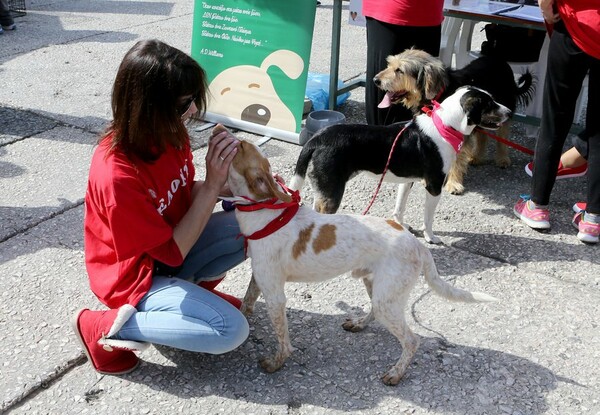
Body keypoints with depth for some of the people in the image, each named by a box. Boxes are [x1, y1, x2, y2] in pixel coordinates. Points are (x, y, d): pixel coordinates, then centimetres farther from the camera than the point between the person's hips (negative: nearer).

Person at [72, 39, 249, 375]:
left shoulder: (168, 133, -13)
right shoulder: (118, 176, -34)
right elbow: (173, 253, -25)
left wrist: (230, 185, -16)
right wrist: (213, 184, -28)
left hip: (169, 247, 7)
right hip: (139, 274, -7)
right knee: (231, 330, -21)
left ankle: (194, 288, 9)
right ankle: (106, 327, -7)